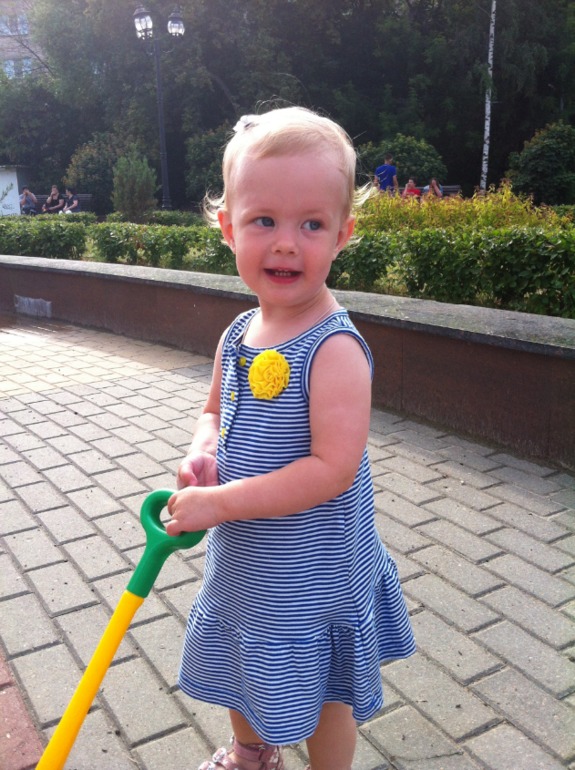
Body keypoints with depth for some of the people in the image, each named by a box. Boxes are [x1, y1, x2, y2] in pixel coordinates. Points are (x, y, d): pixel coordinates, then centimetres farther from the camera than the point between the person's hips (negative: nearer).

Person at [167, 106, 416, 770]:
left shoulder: (334, 348, -27)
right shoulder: (238, 336, -4)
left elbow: (333, 469, -31)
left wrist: (220, 501, -29)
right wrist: (200, 459, -11)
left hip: (312, 574, -7)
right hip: (241, 560, 8)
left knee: (321, 694, 19)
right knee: (245, 672, 31)